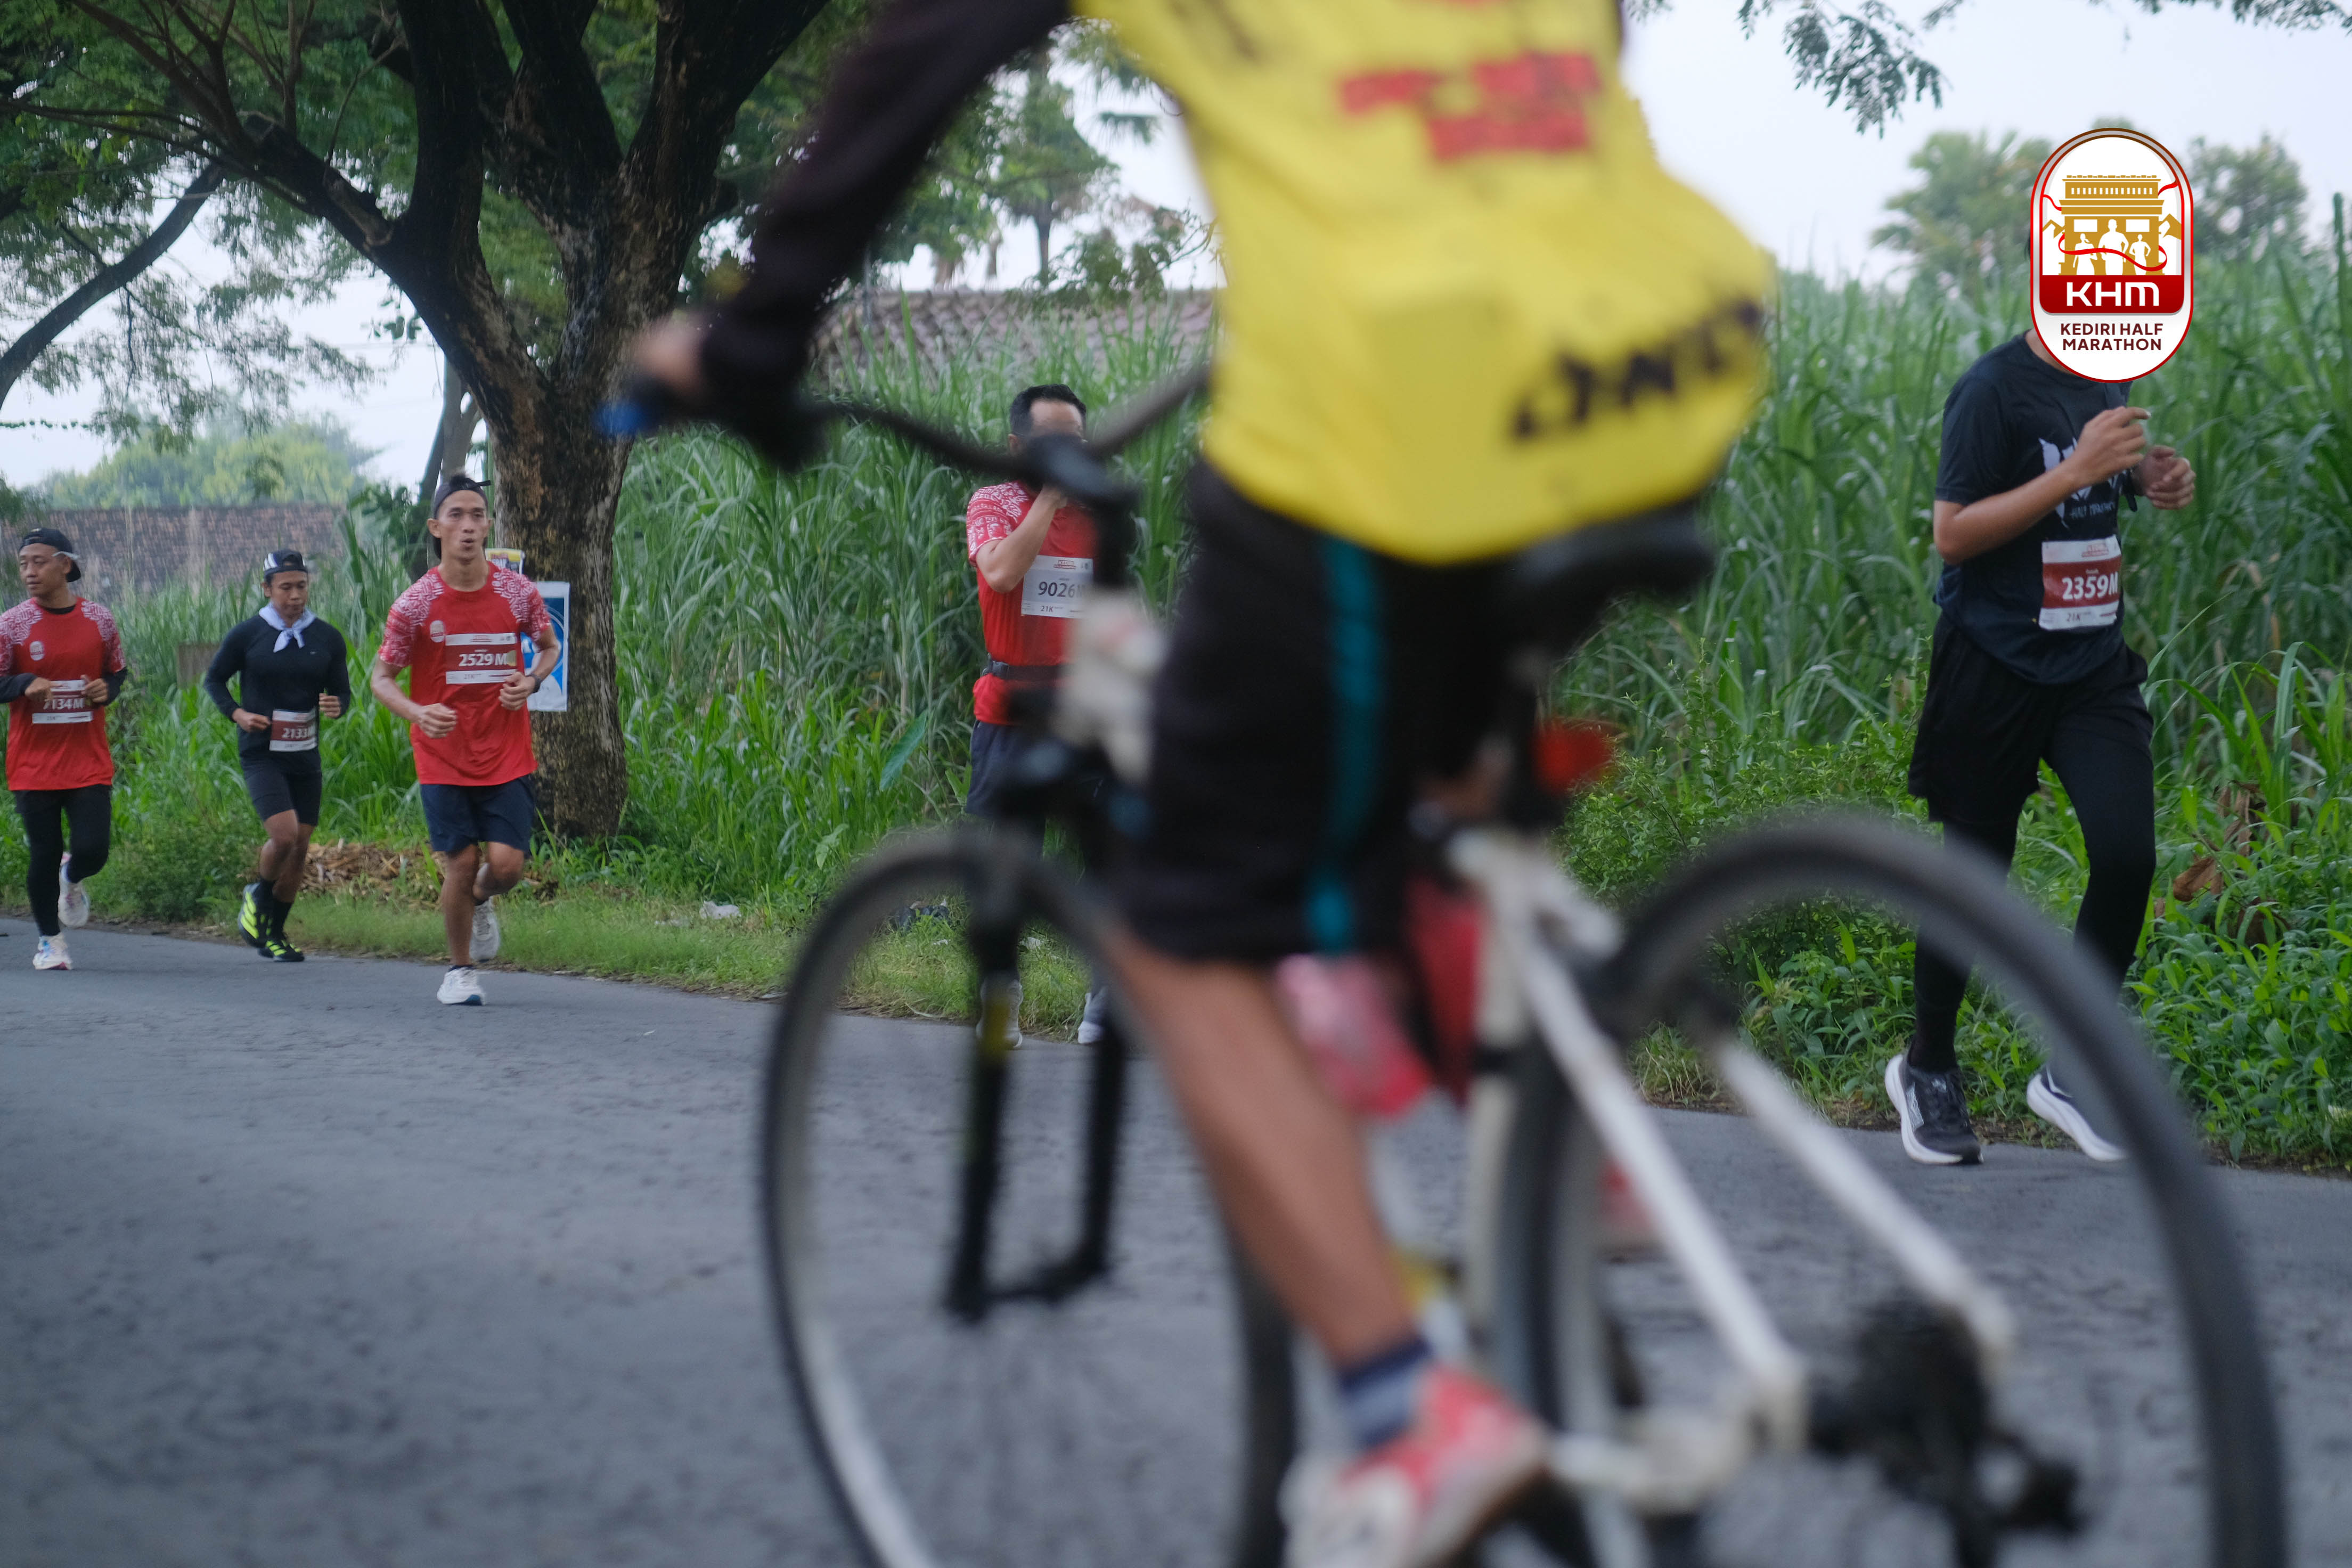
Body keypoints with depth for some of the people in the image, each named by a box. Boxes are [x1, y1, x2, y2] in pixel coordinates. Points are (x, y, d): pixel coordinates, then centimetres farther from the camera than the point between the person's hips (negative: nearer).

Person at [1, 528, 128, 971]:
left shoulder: (99, 620, 3)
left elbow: (119, 670, 17)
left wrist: (107, 688, -5)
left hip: (90, 762, 1)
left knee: (93, 851, -8)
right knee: (44, 856, 2)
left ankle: (72, 880, 30)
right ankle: (50, 939, 23)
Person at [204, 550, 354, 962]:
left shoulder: (327, 638, 4)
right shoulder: (246, 634, -3)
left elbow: (342, 692, 9)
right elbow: (214, 679, 8)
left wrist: (336, 706, -15)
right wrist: (236, 713, -9)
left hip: (306, 757, 4)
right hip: (261, 754, -4)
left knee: (301, 849, 6)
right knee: (284, 834, -20)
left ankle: (273, 933, 22)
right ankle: (257, 896, 11)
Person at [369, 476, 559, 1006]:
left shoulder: (518, 592, -3)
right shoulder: (415, 604, -8)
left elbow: (549, 646, 14)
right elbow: (381, 677, -1)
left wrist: (531, 681, -8)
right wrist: (418, 713, -21)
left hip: (507, 757, 1)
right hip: (443, 758, -1)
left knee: (506, 864, -9)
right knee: (460, 863, -5)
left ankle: (481, 902, 29)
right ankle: (461, 969, 18)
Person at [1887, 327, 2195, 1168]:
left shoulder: (2109, 380, 9)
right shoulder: (1995, 389, -14)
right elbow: (1953, 533, -17)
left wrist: (2149, 477, 4)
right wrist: (2077, 469, -24)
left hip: (2096, 664, 6)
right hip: (1996, 665, -6)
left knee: (2128, 854, -11)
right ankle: (1927, 1069, 26)